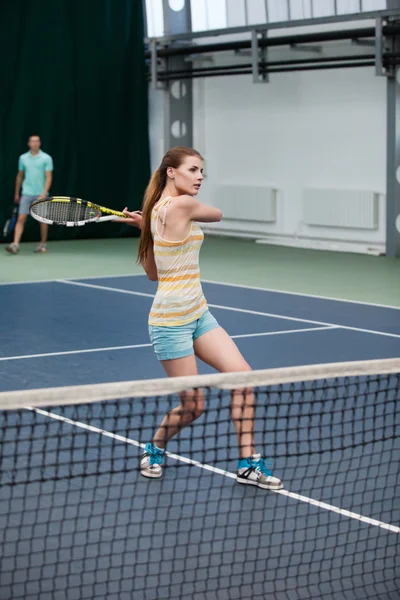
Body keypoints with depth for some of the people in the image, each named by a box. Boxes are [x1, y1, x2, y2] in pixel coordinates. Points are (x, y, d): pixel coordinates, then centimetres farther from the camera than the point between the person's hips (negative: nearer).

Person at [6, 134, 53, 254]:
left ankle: (43, 244, 22)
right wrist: (16, 193, 18)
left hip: (40, 194, -2)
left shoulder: (46, 158, -3)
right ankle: (15, 245, -15)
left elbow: (49, 177, -8)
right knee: (21, 219, -8)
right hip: (26, 194, 2)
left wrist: (44, 193, -20)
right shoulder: (23, 158, 7)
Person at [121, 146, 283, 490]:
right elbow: (217, 214, 3)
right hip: (172, 320, -9)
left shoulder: (157, 210, 8)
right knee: (193, 406, 0)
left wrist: (143, 225, 12)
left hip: (198, 313, 9)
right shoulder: (181, 205, -19)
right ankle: (154, 449, 30)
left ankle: (249, 464, 5)